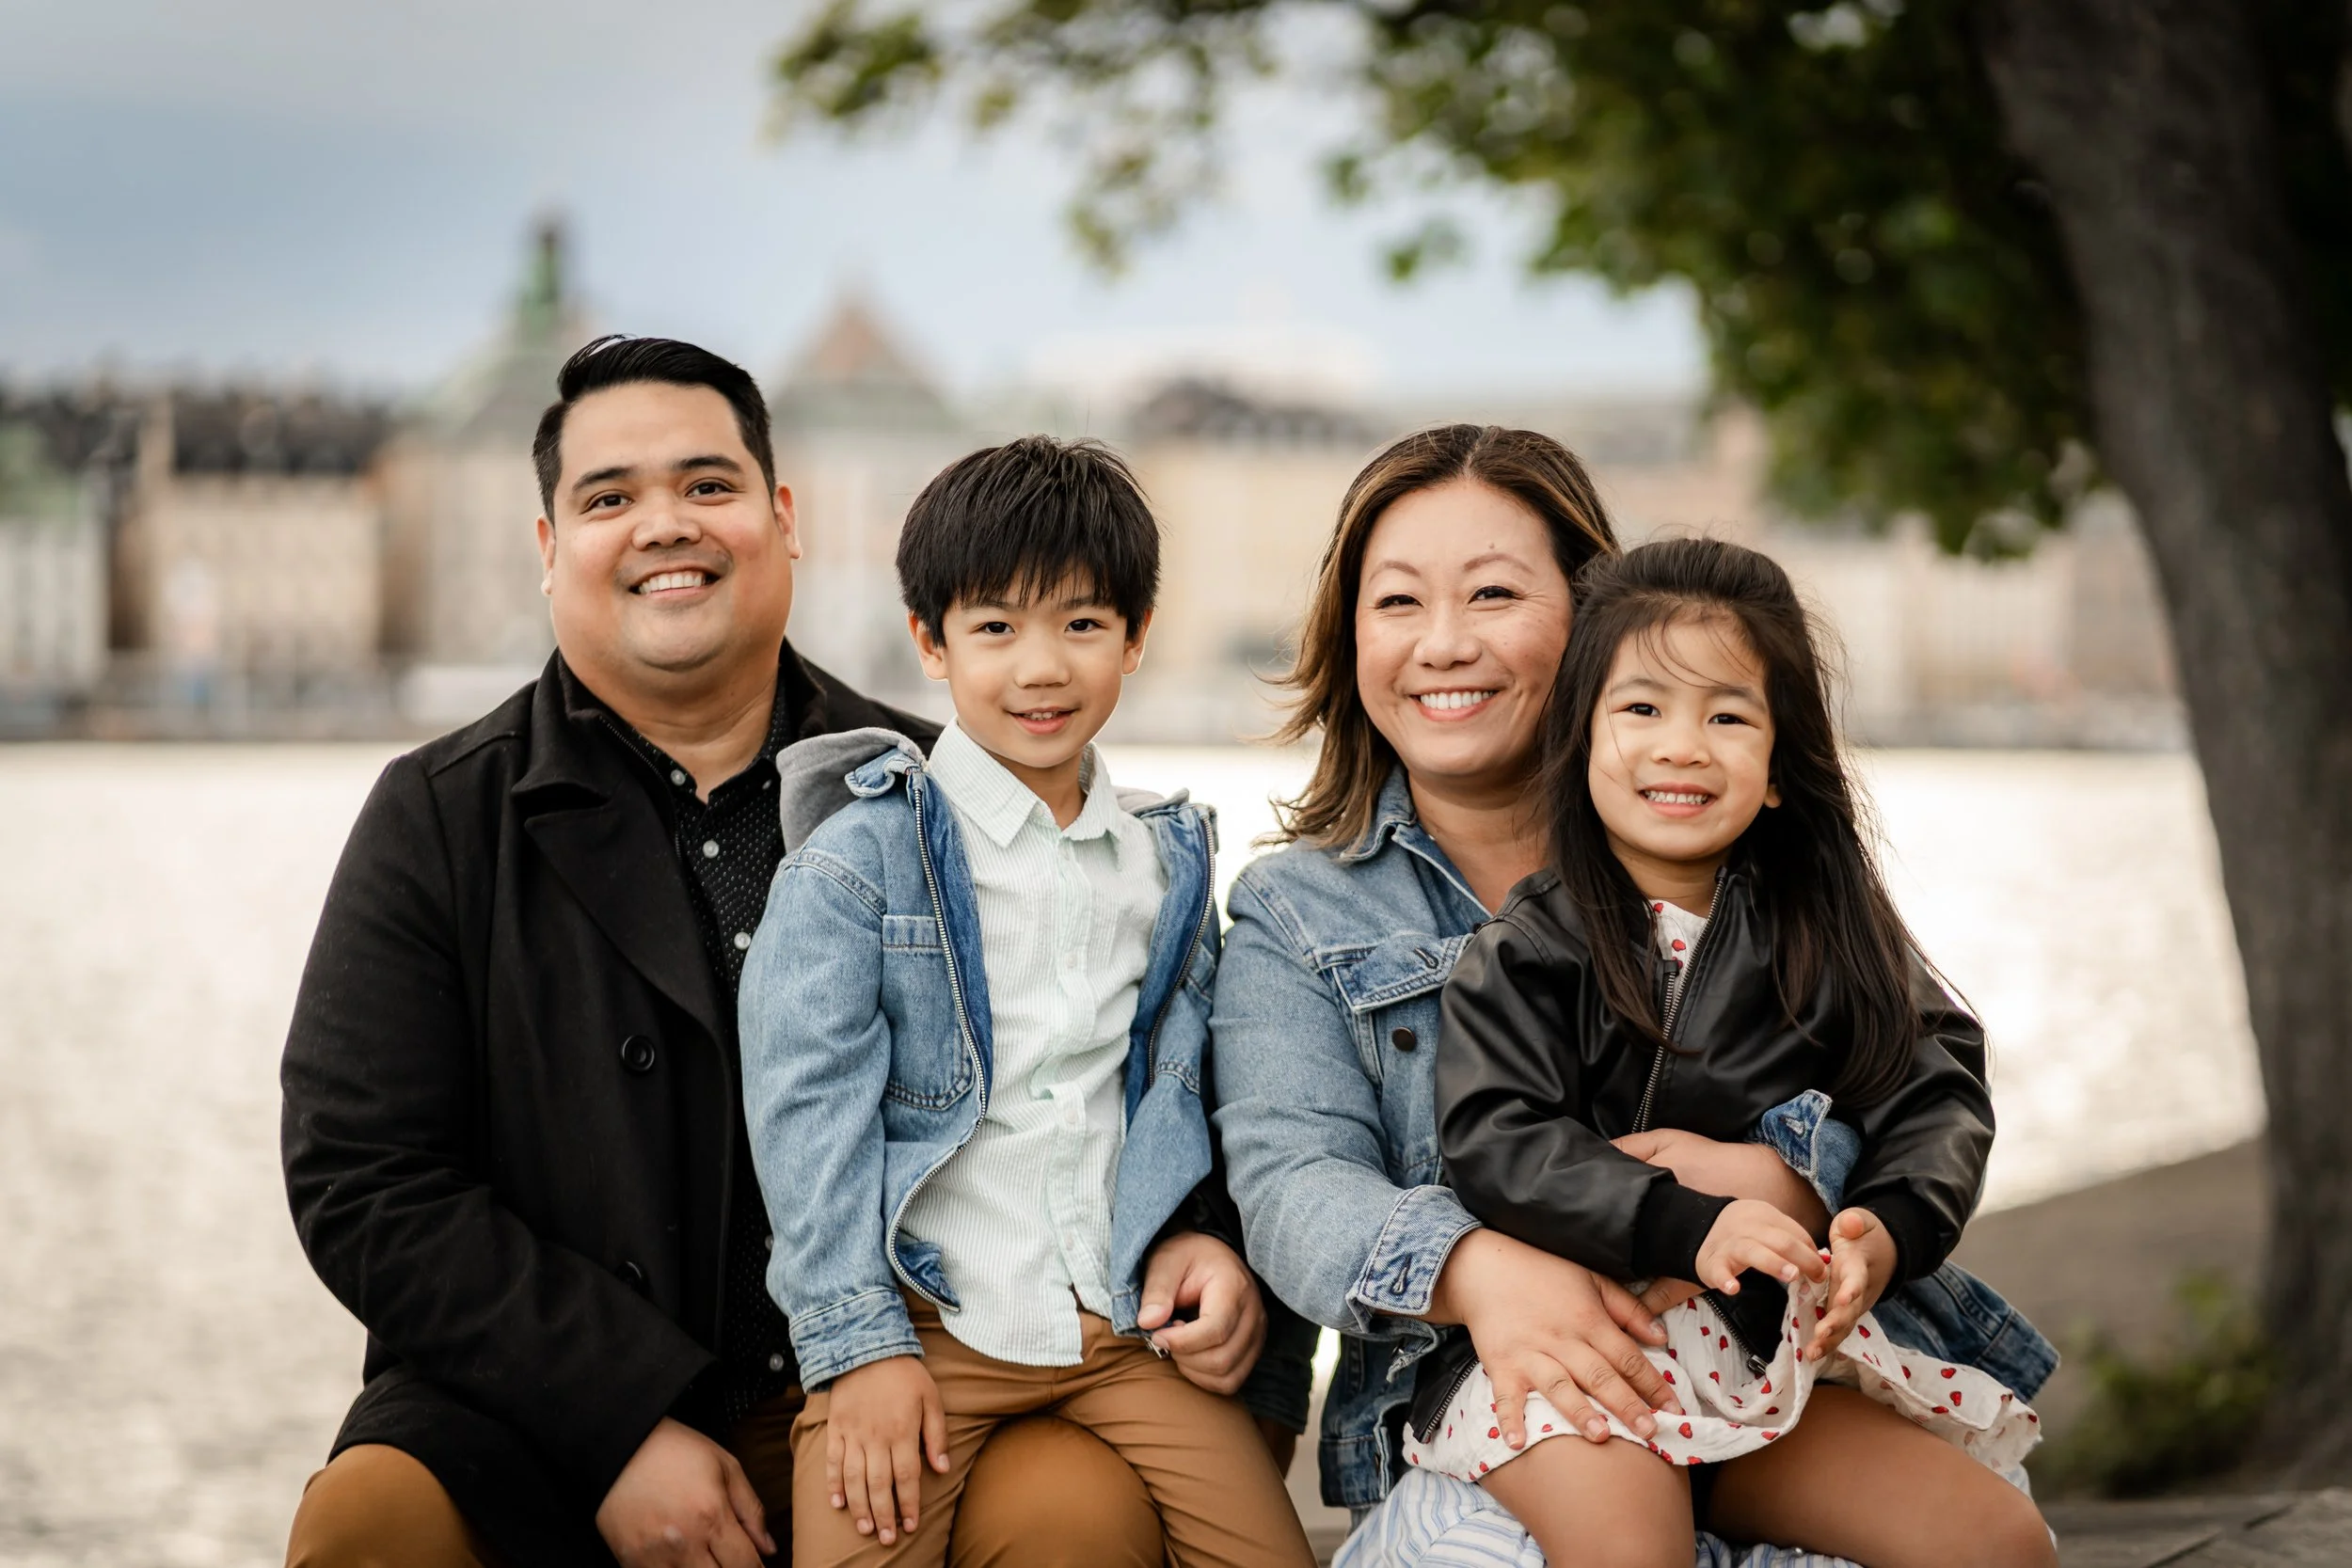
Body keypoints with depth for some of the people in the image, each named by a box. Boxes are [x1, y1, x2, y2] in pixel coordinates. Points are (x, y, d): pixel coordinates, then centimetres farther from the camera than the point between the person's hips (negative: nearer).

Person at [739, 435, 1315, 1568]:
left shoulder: (1166, 862, 12)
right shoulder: (859, 856, -3)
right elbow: (809, 1106, -7)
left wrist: (1200, 1244, 0)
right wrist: (860, 1344, -12)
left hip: (1124, 1316, 4)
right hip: (923, 1317, -3)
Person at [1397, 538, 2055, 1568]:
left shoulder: (1833, 933, 10)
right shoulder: (1528, 948, -2)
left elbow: (1937, 1091, 4)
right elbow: (1497, 1145, -13)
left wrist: (1889, 1229, -18)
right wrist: (1687, 1224, -26)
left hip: (1777, 1360, 4)